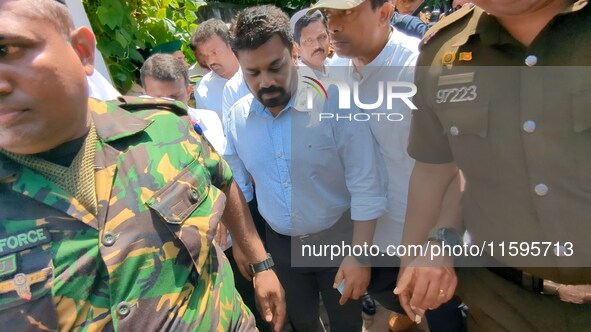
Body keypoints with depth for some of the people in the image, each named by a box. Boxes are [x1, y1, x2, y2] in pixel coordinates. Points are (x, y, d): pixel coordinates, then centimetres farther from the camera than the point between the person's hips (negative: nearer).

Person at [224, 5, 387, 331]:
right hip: (281, 244, 4)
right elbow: (237, 184, 5)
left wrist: (359, 255, -18)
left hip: (338, 240, -3)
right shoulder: (237, 116, -8)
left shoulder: (335, 101, -22)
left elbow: (366, 187, -19)